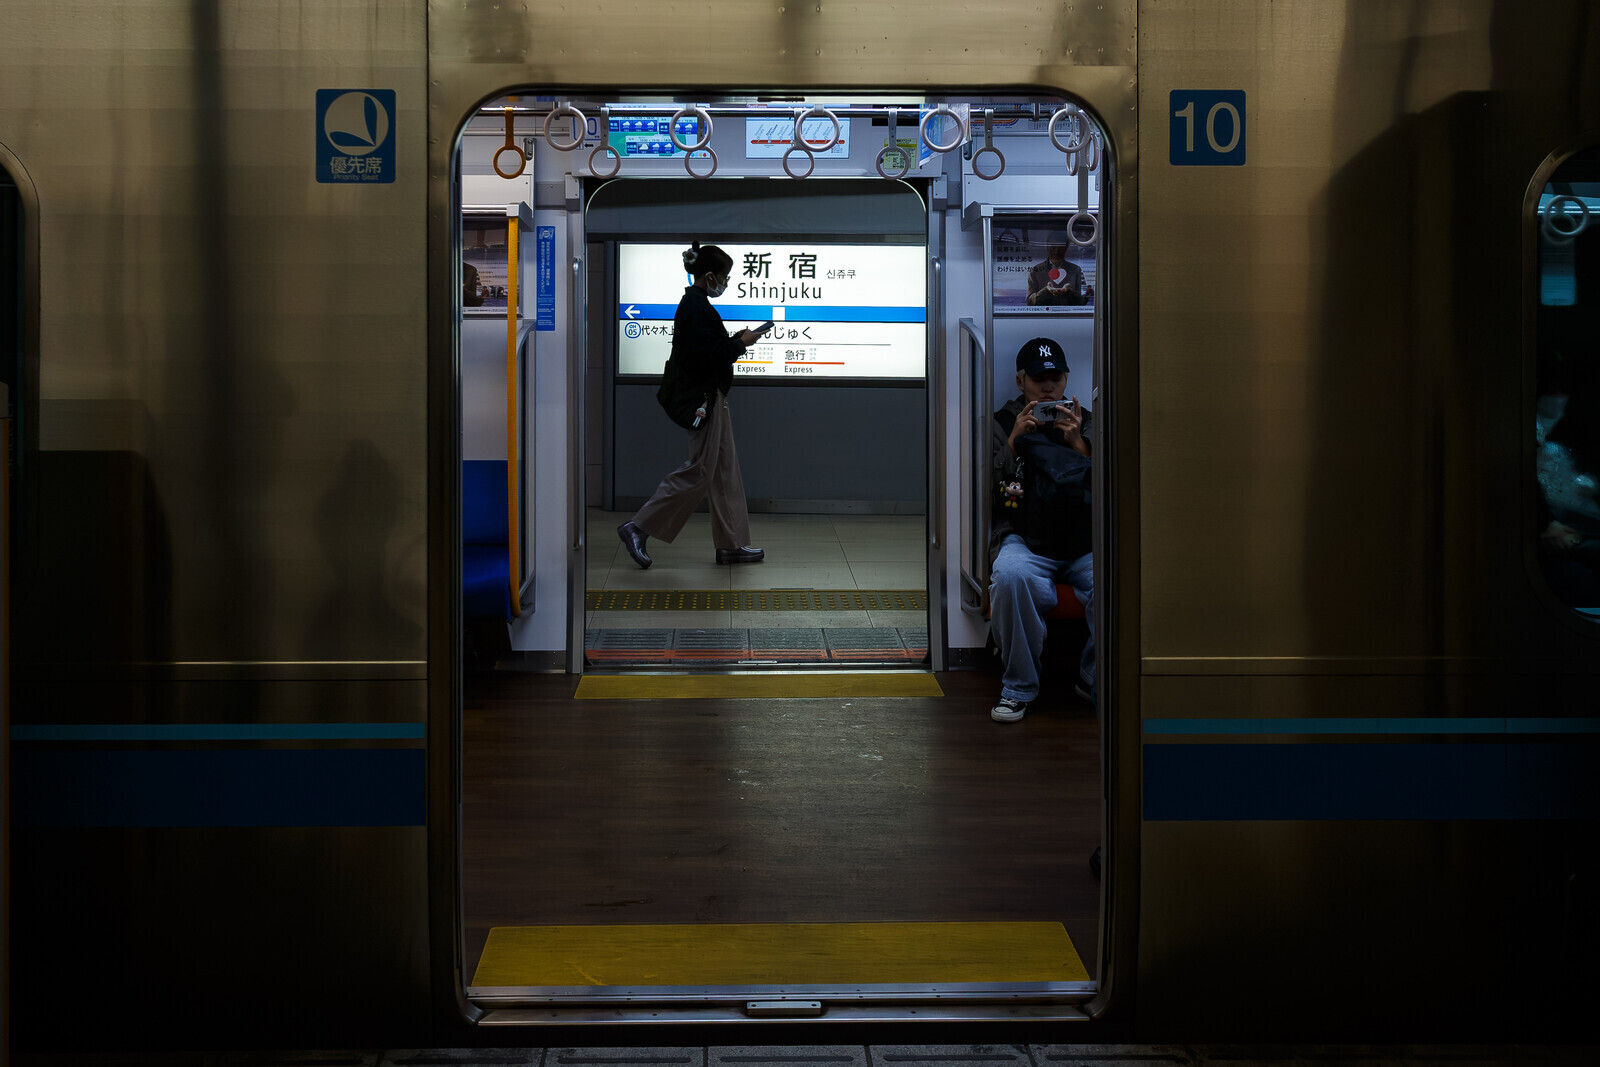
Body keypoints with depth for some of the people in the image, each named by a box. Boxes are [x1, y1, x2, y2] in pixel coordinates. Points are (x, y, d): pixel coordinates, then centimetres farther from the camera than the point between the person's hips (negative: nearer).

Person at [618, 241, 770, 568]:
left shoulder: (695, 304, 13)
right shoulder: (696, 308, -18)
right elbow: (704, 356, -24)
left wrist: (735, 340, 12)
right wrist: (740, 344, -13)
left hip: (709, 397, 11)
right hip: (702, 399, -11)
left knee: (725, 470, 12)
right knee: (699, 471, -7)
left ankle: (731, 544, 18)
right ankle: (638, 528, -2)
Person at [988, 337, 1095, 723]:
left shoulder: (1085, 423, 15)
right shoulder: (1001, 423, 11)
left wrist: (1077, 445, -9)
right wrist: (1013, 441, -9)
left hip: (1084, 543, 1)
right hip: (1025, 541, -1)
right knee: (1010, 576, -37)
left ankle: (1095, 680, -5)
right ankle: (1019, 687, -16)